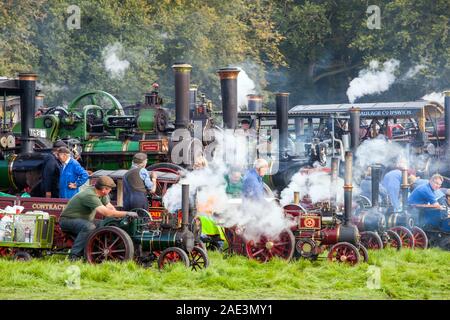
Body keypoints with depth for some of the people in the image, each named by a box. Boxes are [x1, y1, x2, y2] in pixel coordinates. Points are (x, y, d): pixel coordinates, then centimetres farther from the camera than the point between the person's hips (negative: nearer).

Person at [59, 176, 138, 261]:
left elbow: (110, 207, 2)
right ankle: (74, 256, -31)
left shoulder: (102, 194, 0)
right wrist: (127, 213, -34)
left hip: (83, 220, 9)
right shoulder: (90, 196, -30)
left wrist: (120, 218, -17)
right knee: (89, 227, -35)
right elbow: (106, 212, -37)